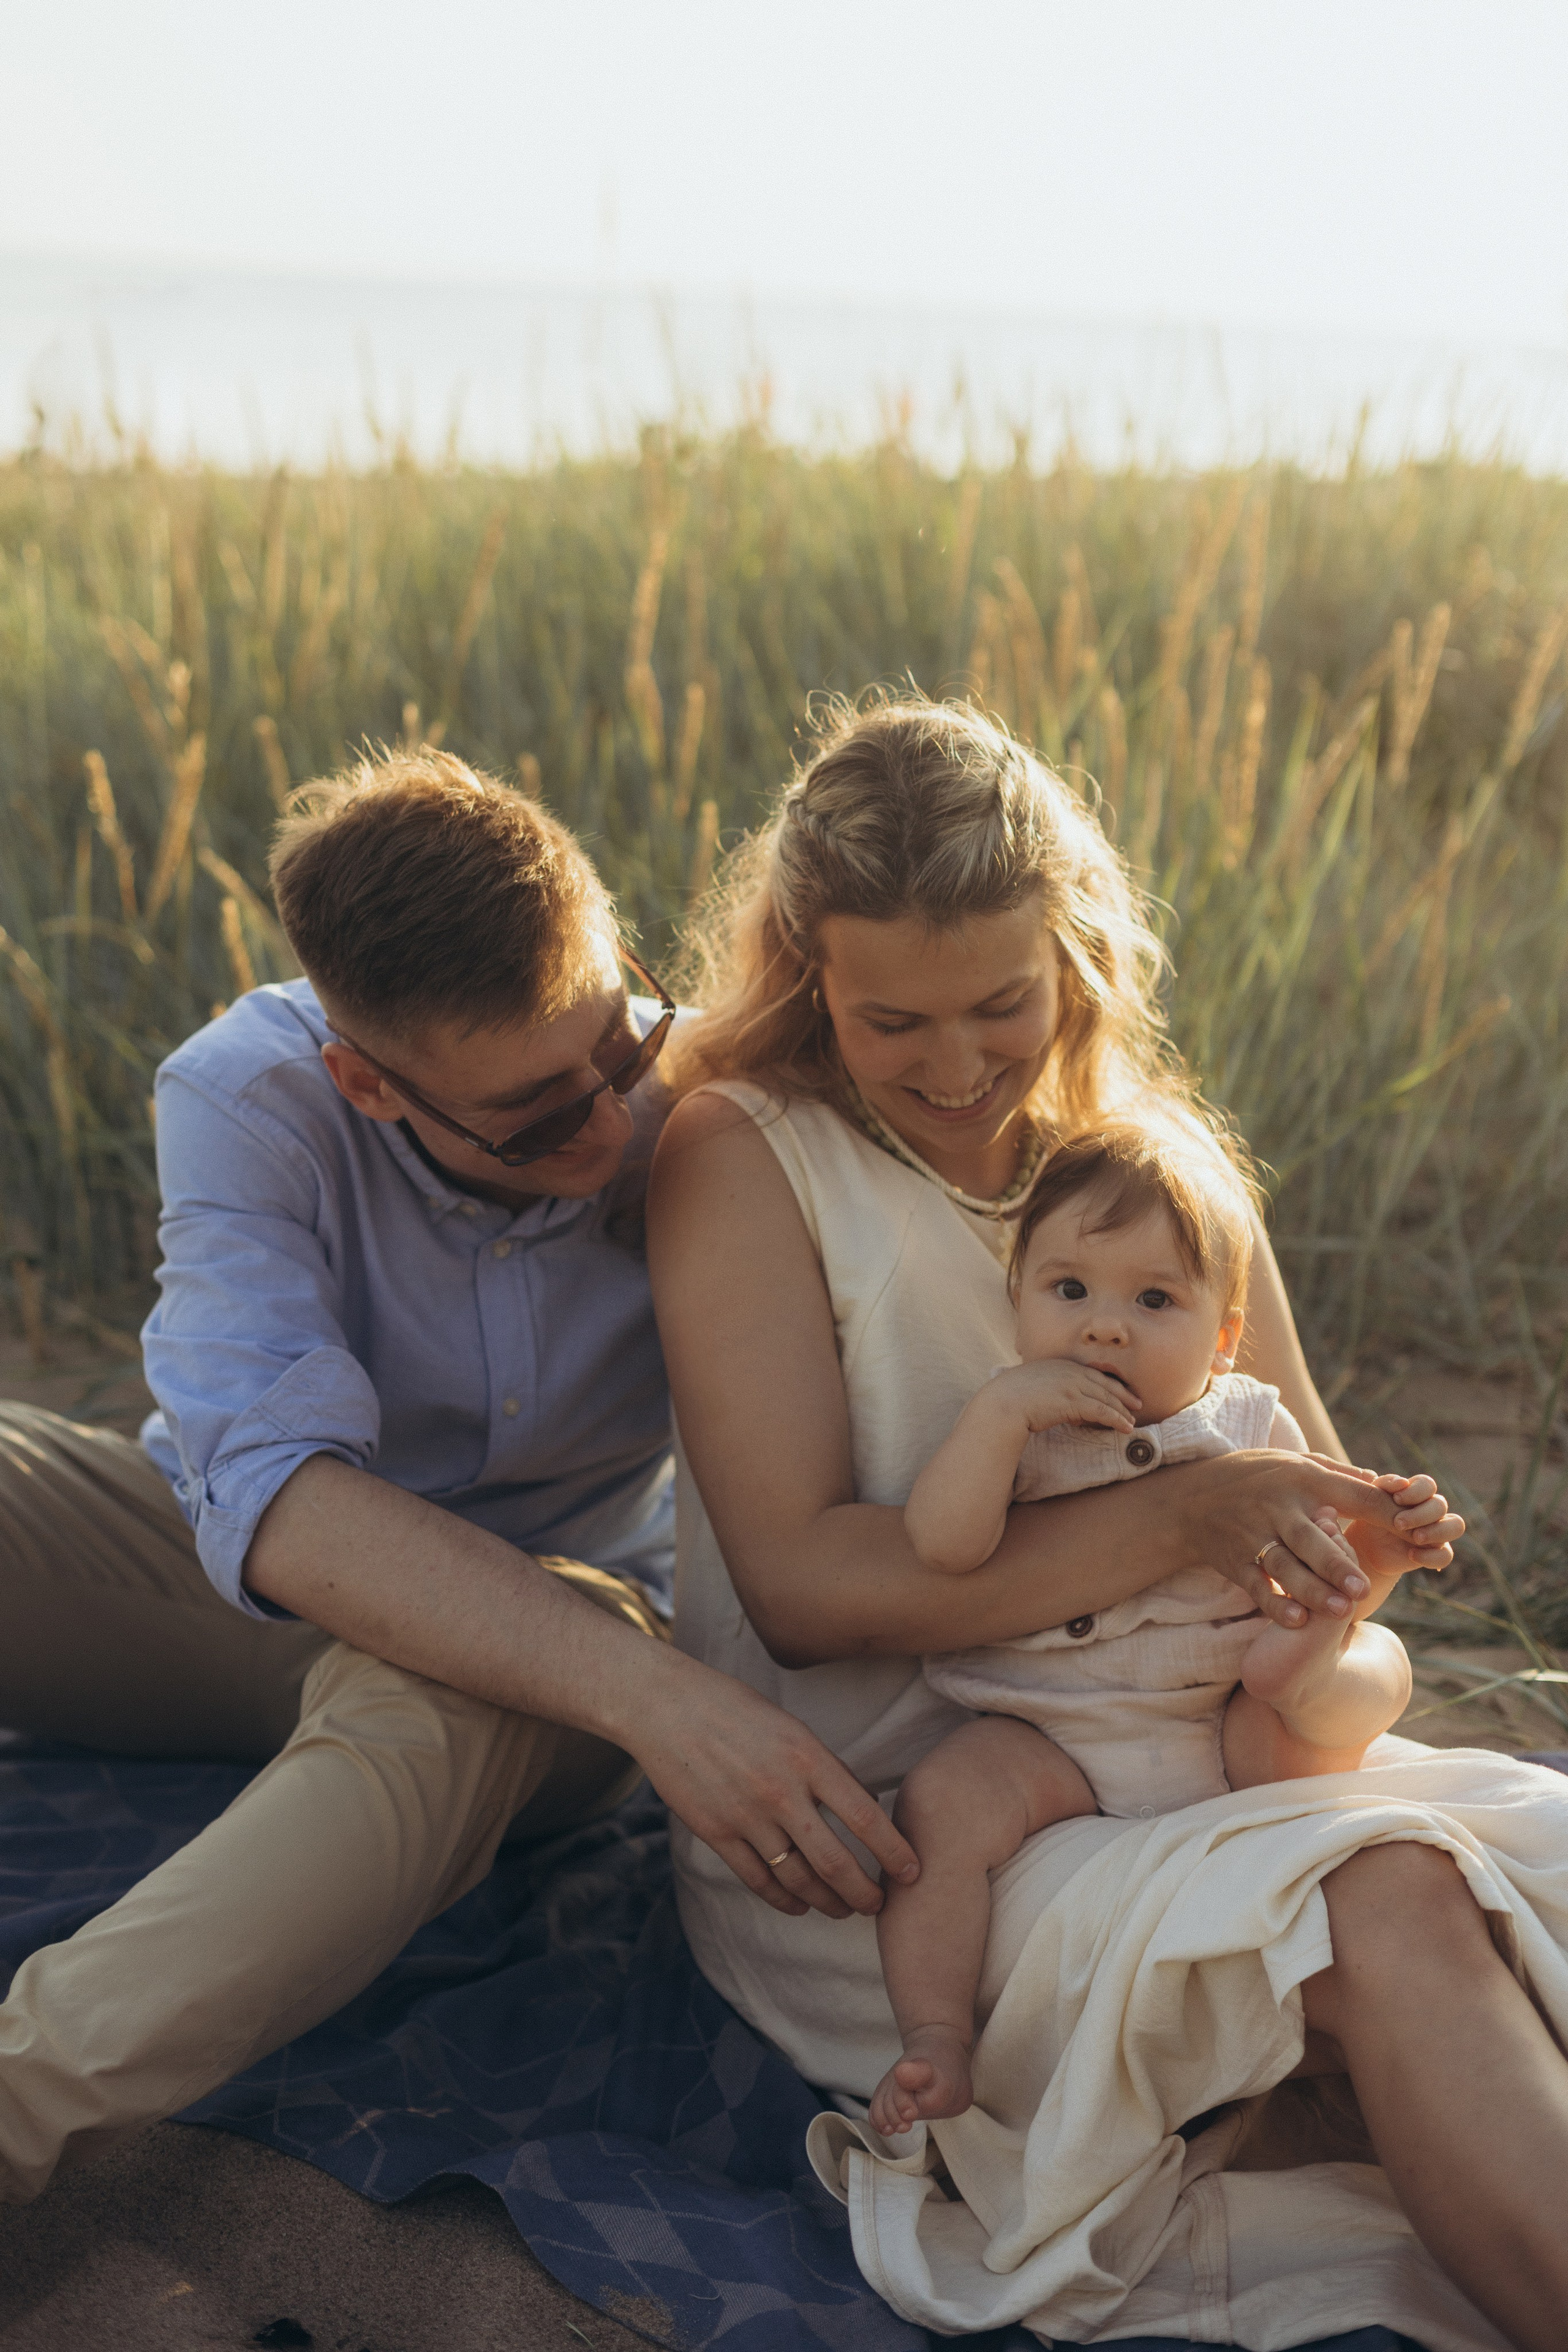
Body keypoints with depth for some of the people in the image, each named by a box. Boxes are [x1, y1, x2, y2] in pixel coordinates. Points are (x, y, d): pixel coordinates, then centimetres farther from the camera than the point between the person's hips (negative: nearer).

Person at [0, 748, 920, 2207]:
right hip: (256, 1586, 1)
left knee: (430, 1705, -39)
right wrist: (648, 1693, -48)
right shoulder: (245, 1098, -23)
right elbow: (276, 1498, -36)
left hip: (534, 1656, -1)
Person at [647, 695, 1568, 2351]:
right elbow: (799, 1583, -16)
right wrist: (1177, 1521, -24)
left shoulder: (1153, 1148, 9)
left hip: (1163, 1771, 6)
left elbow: (1306, 1499, 12)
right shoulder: (743, 1157, -7)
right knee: (1386, 1916, -27)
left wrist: (1363, 1548, -13)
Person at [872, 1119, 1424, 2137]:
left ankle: (1299, 1690, -43)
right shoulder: (1015, 1431, 3)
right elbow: (940, 1549, -16)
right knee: (944, 1798, -27)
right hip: (1047, 1737, -2)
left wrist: (1378, 1545, -10)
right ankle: (937, 2044, -20)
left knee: (1377, 1663, -13)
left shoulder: (1252, 1426, 8)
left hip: (1225, 1738, 2)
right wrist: (1001, 1406, -22)